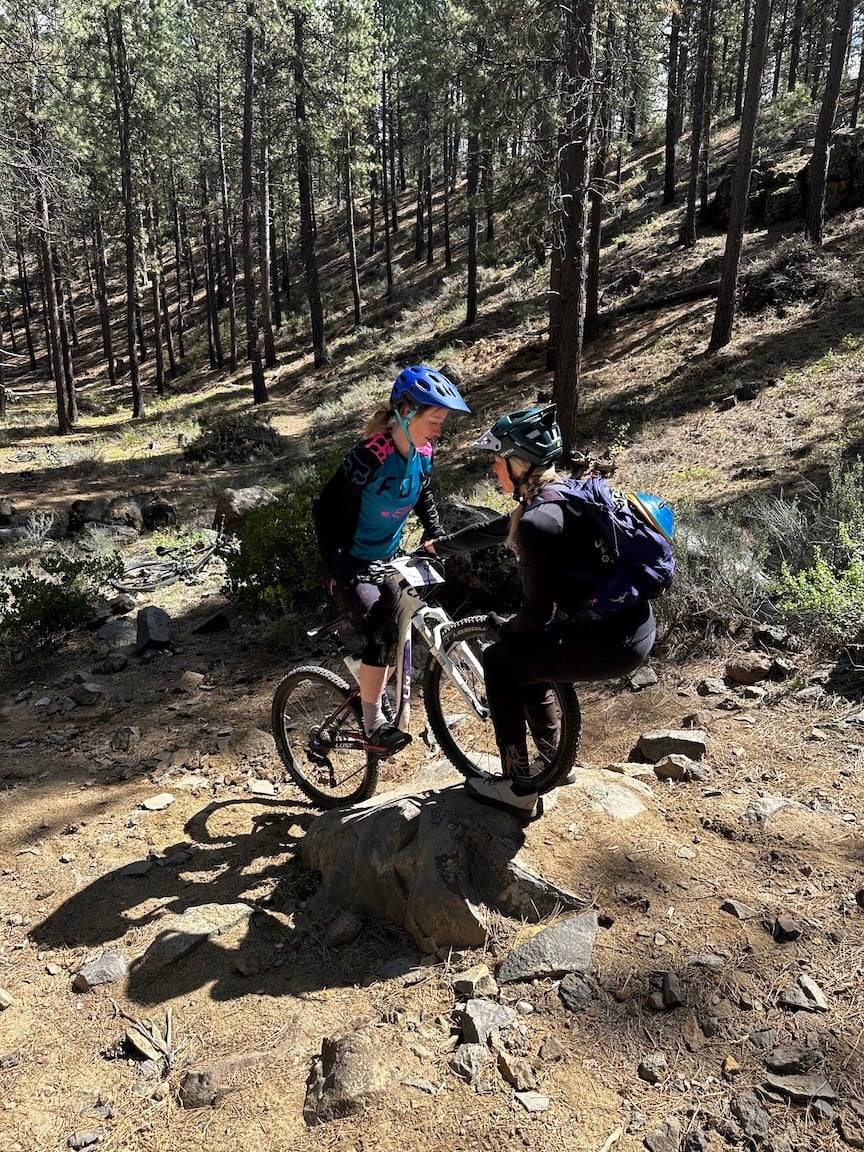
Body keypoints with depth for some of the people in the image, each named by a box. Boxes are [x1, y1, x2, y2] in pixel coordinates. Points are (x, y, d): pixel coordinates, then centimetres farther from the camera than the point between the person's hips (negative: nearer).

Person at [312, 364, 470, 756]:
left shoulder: (422, 455, -4)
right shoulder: (370, 457, -26)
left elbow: (424, 500, 16)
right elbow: (325, 510, -21)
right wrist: (336, 567, -24)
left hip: (384, 562, 8)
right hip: (349, 566, -7)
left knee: (398, 628, 10)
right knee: (383, 632, -21)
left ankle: (368, 693, 34)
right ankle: (372, 722, -8)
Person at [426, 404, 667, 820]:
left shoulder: (538, 520, -18)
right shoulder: (565, 493, 11)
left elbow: (538, 612, -16)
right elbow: (494, 530, 25)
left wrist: (505, 628, 5)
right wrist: (441, 545, 37)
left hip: (610, 643, -9)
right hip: (638, 628, 9)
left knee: (499, 661, 6)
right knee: (524, 656, 25)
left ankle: (519, 788, 13)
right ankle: (553, 759, 39)